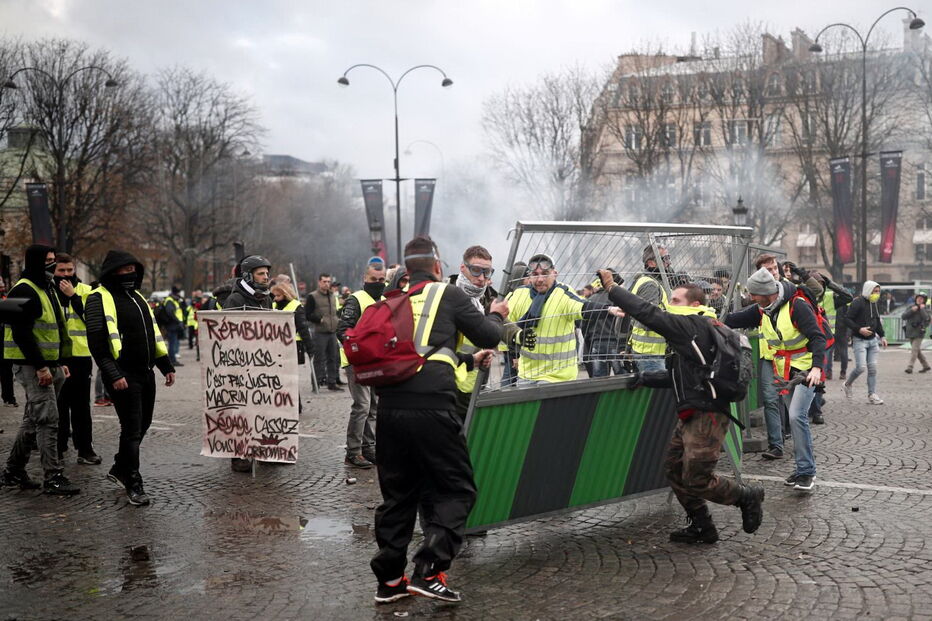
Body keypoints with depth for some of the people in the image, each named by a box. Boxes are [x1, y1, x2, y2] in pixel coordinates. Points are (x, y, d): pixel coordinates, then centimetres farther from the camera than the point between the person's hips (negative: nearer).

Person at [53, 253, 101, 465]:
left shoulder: (85, 291, 4)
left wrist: (73, 296, -15)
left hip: (80, 356, -1)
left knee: (81, 405, 3)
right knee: (58, 404, 8)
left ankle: (85, 449, 8)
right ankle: (58, 447, 17)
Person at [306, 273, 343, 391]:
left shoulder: (333, 296, 16)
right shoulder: (312, 297, -5)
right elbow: (307, 314, -8)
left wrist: (337, 319, 11)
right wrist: (320, 319, -17)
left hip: (333, 332, 6)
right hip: (320, 333, -6)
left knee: (333, 358, 9)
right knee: (319, 359, -4)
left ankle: (332, 381, 16)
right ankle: (319, 381, 1)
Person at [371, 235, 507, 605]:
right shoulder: (449, 295, 5)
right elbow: (488, 336, 9)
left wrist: (467, 360, 39)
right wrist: (496, 315, 31)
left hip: (389, 405, 5)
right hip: (431, 406, -5)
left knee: (398, 492, 16)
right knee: (455, 488, 6)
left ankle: (389, 579, 17)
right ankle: (429, 570, -6)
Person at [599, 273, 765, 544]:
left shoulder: (691, 326, -14)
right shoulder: (694, 332, 17)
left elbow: (650, 314, -22)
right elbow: (678, 376, 22)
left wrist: (611, 287, -18)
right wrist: (645, 378, 15)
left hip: (707, 416, -10)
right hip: (691, 416, 10)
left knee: (696, 480, -5)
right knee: (675, 469, 13)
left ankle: (748, 496, 15)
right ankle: (701, 527, 23)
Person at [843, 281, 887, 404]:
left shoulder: (874, 304, 13)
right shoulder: (857, 303, -11)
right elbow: (847, 319, -15)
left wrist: (882, 336, 15)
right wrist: (859, 329, -23)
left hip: (872, 340, 7)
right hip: (859, 340, -7)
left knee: (873, 367, 2)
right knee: (861, 367, -13)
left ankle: (872, 395, 6)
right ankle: (848, 384, 15)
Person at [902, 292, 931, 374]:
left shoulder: (926, 309, -2)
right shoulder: (911, 307, 7)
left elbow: (927, 319, -18)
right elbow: (904, 316, -4)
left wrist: (922, 309, -16)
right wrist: (912, 310, -15)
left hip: (919, 333, -5)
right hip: (910, 332, 5)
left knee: (914, 350, -15)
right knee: (918, 351, 13)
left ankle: (910, 367, -18)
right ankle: (926, 366, 25)